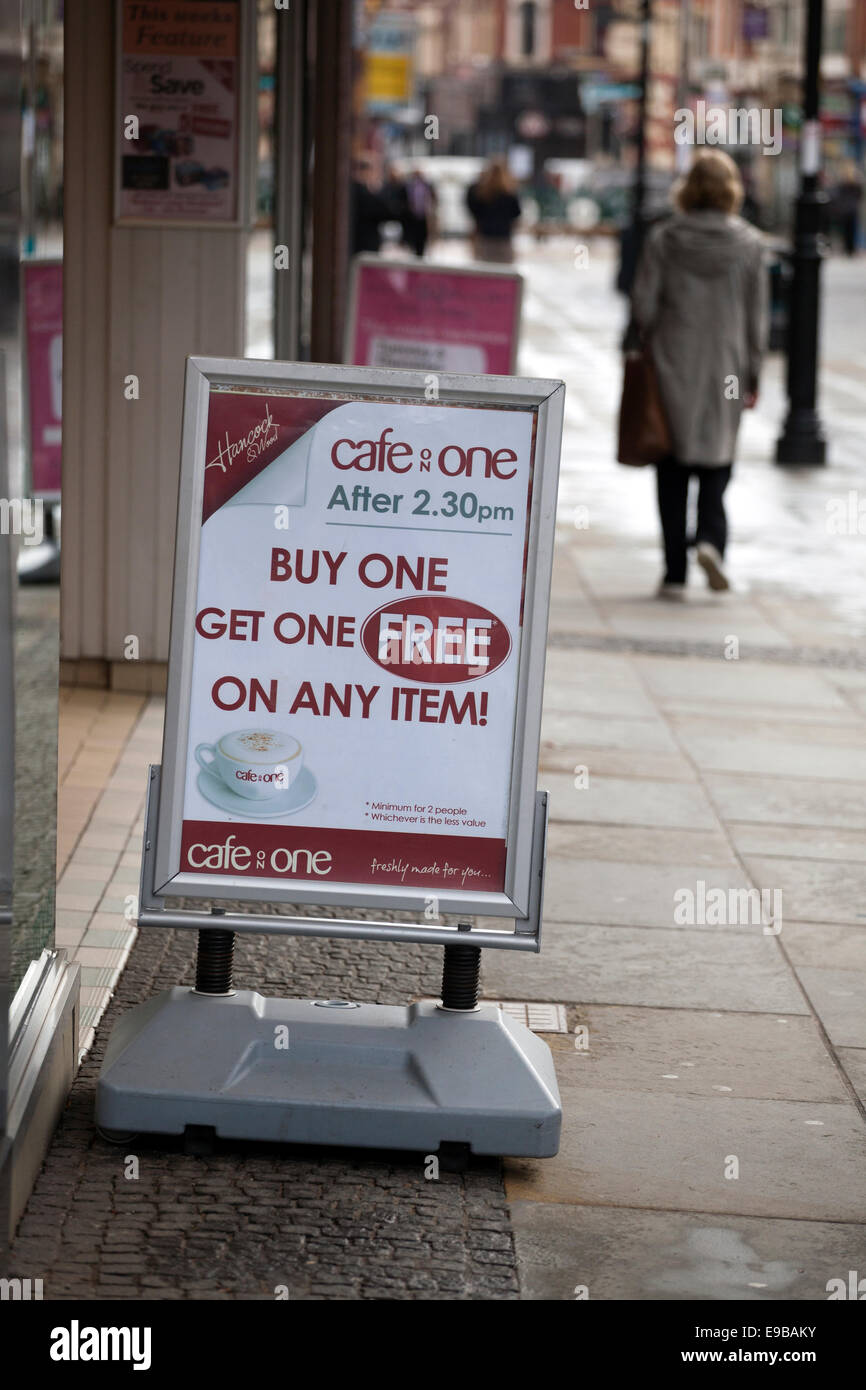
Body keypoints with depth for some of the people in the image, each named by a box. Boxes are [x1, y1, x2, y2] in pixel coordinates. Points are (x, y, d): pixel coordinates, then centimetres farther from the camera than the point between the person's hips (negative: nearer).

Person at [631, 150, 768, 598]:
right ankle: (711, 537, -13)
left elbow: (643, 304, -5)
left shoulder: (663, 238, -4)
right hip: (726, 370, 0)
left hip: (673, 367, 0)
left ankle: (675, 573, 6)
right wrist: (752, 375, 8)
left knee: (673, 469, 7)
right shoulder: (748, 242, -2)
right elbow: (756, 316, 1)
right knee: (717, 457, 13)